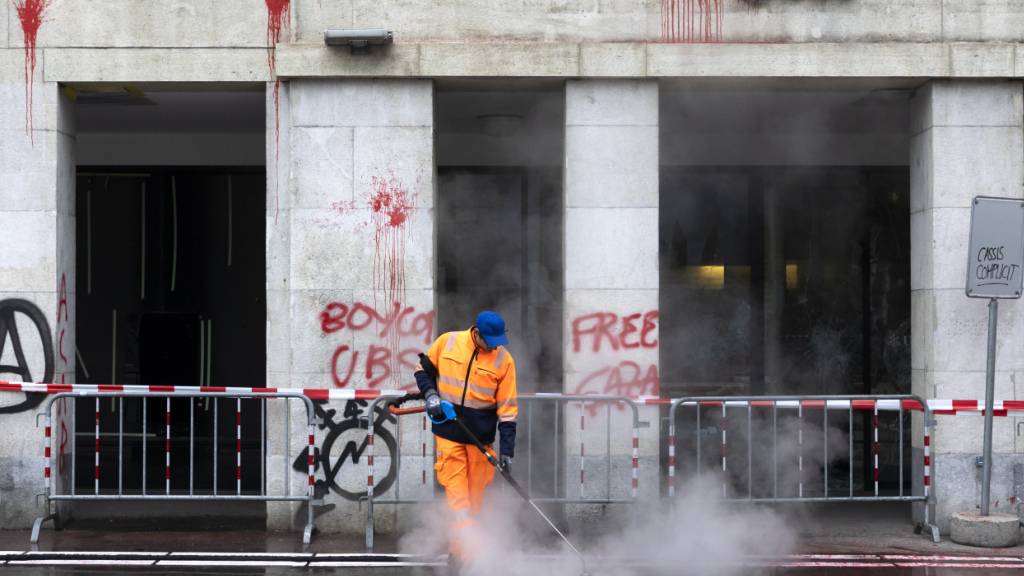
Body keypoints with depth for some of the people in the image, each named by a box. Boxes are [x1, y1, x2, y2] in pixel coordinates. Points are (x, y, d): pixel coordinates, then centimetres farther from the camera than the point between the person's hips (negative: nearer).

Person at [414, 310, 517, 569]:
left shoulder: (503, 360, -5)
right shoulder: (447, 342, -4)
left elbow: (507, 409, -4)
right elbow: (423, 368, 12)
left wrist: (507, 449, -8)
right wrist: (430, 393, -6)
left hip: (481, 436, 1)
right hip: (448, 431, -1)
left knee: (474, 499, 8)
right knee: (457, 496, -8)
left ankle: (458, 548, 22)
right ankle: (464, 554, -9)